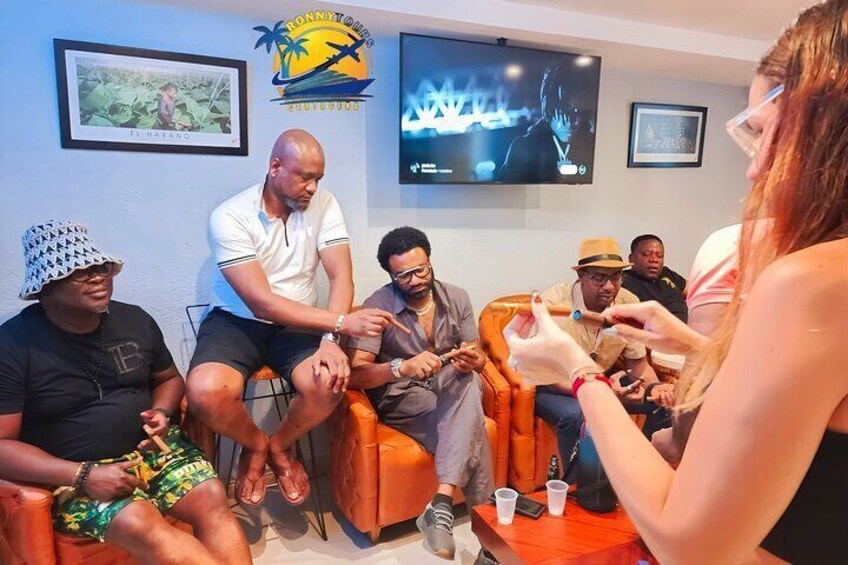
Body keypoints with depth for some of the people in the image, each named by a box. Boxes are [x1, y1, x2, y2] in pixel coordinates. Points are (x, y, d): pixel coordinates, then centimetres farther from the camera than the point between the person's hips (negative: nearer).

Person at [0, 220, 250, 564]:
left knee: (212, 498, -22)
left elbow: (169, 378, 19)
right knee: (140, 523, -31)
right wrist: (83, 476, -22)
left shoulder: (135, 320, 5)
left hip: (151, 446, 4)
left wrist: (162, 412, -4)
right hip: (74, 474, -4)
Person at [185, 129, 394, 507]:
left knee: (329, 382, -28)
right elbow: (262, 303, -24)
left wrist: (330, 340, -27)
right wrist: (342, 323, -30)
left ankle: (280, 447, 7)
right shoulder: (229, 217, -17)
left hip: (298, 325, 2)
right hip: (237, 321, -2)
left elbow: (341, 277, -11)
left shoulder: (323, 204, -5)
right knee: (206, 392, -31)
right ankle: (254, 445, 5)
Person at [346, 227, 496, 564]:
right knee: (469, 425, -32)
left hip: (451, 393, 4)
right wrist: (402, 367, -38)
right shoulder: (377, 306, -12)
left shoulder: (457, 299, 2)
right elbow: (356, 373, -19)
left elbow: (478, 356, 4)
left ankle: (442, 505, -38)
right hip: (401, 399, -4)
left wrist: (472, 360, -23)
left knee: (467, 383, -33)